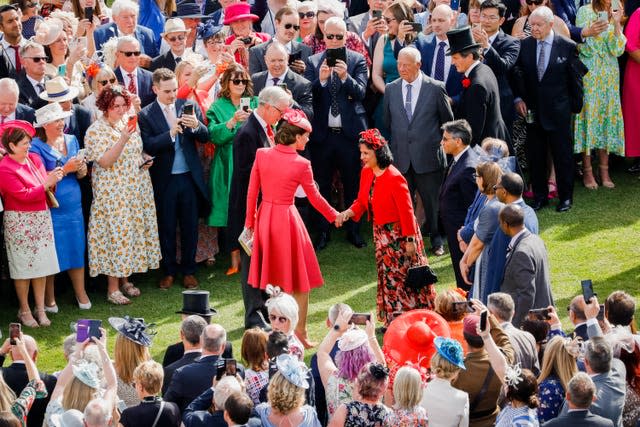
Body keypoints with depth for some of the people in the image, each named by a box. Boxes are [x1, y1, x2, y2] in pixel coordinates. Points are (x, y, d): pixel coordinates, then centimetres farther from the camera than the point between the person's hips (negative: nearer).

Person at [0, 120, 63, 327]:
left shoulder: (34, 158, 5)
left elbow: (45, 183, 12)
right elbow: (24, 195, -17)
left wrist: (53, 178, -9)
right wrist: (47, 184, -21)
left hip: (42, 217, 6)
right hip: (19, 222, -6)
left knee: (41, 265, 6)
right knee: (24, 267, 2)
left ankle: (40, 309, 14)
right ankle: (24, 311, 14)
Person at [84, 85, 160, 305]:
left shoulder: (127, 124, 10)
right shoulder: (96, 130, -11)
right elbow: (104, 162, -19)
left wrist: (145, 161, 1)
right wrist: (123, 139, -28)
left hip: (136, 191, 7)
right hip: (112, 193, -7)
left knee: (133, 232, 9)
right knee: (116, 233, -7)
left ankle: (124, 279, 20)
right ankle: (113, 288, -1)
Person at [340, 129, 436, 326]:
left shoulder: (394, 178, -23)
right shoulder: (366, 172, 1)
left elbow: (406, 210, -20)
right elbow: (362, 201, 8)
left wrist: (410, 239, -18)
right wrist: (349, 212, -13)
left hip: (398, 233, -8)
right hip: (381, 232, 8)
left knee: (402, 275, 0)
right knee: (387, 275, 14)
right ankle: (392, 322, 24)